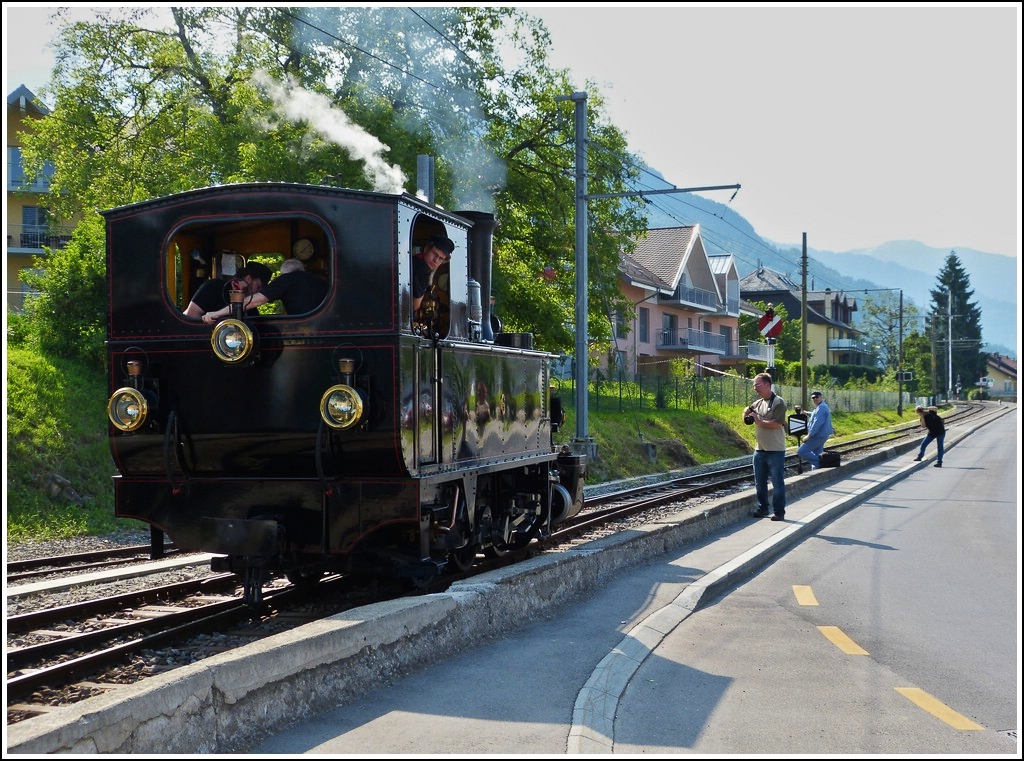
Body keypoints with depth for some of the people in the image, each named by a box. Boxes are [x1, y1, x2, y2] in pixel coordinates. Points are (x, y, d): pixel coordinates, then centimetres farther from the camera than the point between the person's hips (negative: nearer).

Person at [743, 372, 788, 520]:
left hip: (775, 451, -7)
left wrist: (759, 421, -12)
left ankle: (779, 512, 4)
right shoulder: (758, 403, 12)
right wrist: (746, 413, -2)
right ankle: (762, 508, 24)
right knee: (759, 482, 13)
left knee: (777, 482, -1)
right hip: (760, 449, 7)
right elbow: (747, 421, 19)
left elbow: (776, 424, -21)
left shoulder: (778, 402, -10)